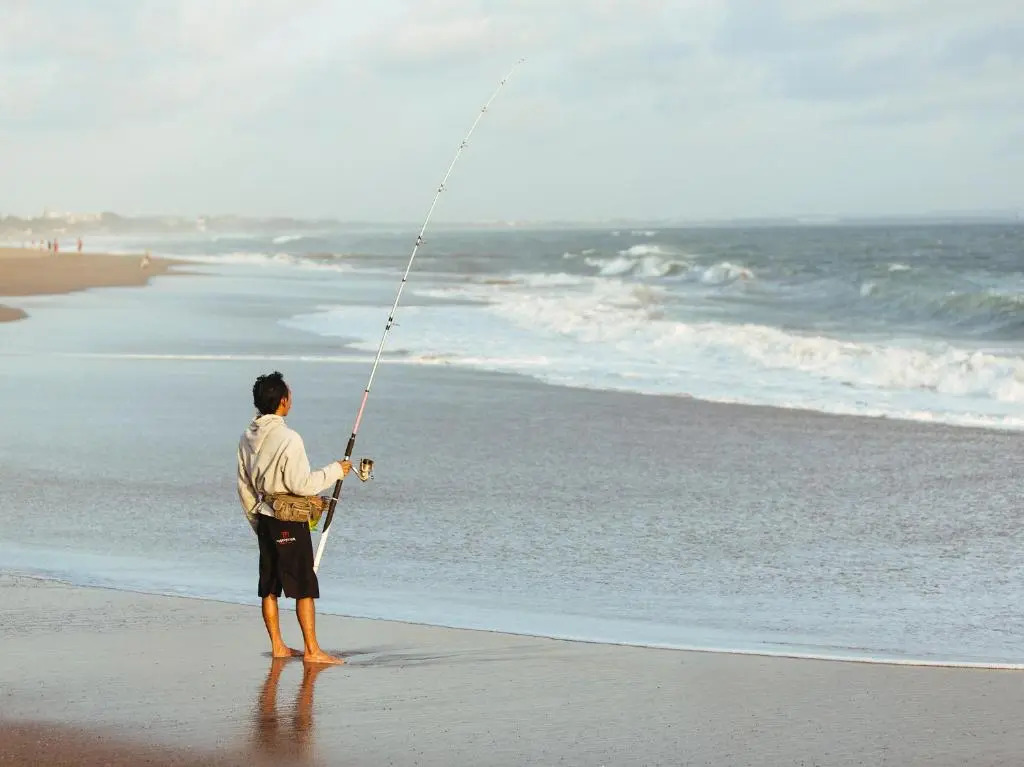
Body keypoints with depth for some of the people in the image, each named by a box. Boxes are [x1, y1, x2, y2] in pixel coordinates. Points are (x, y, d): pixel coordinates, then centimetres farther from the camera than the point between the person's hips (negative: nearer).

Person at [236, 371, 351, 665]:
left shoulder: (247, 438, 6)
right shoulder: (288, 438, -18)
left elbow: (244, 488, 13)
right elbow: (301, 485, -19)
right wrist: (335, 470, -6)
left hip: (264, 519, 8)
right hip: (290, 521, -8)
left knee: (269, 586, 11)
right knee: (304, 587, -2)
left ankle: (278, 646, 17)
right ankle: (312, 650, 0)